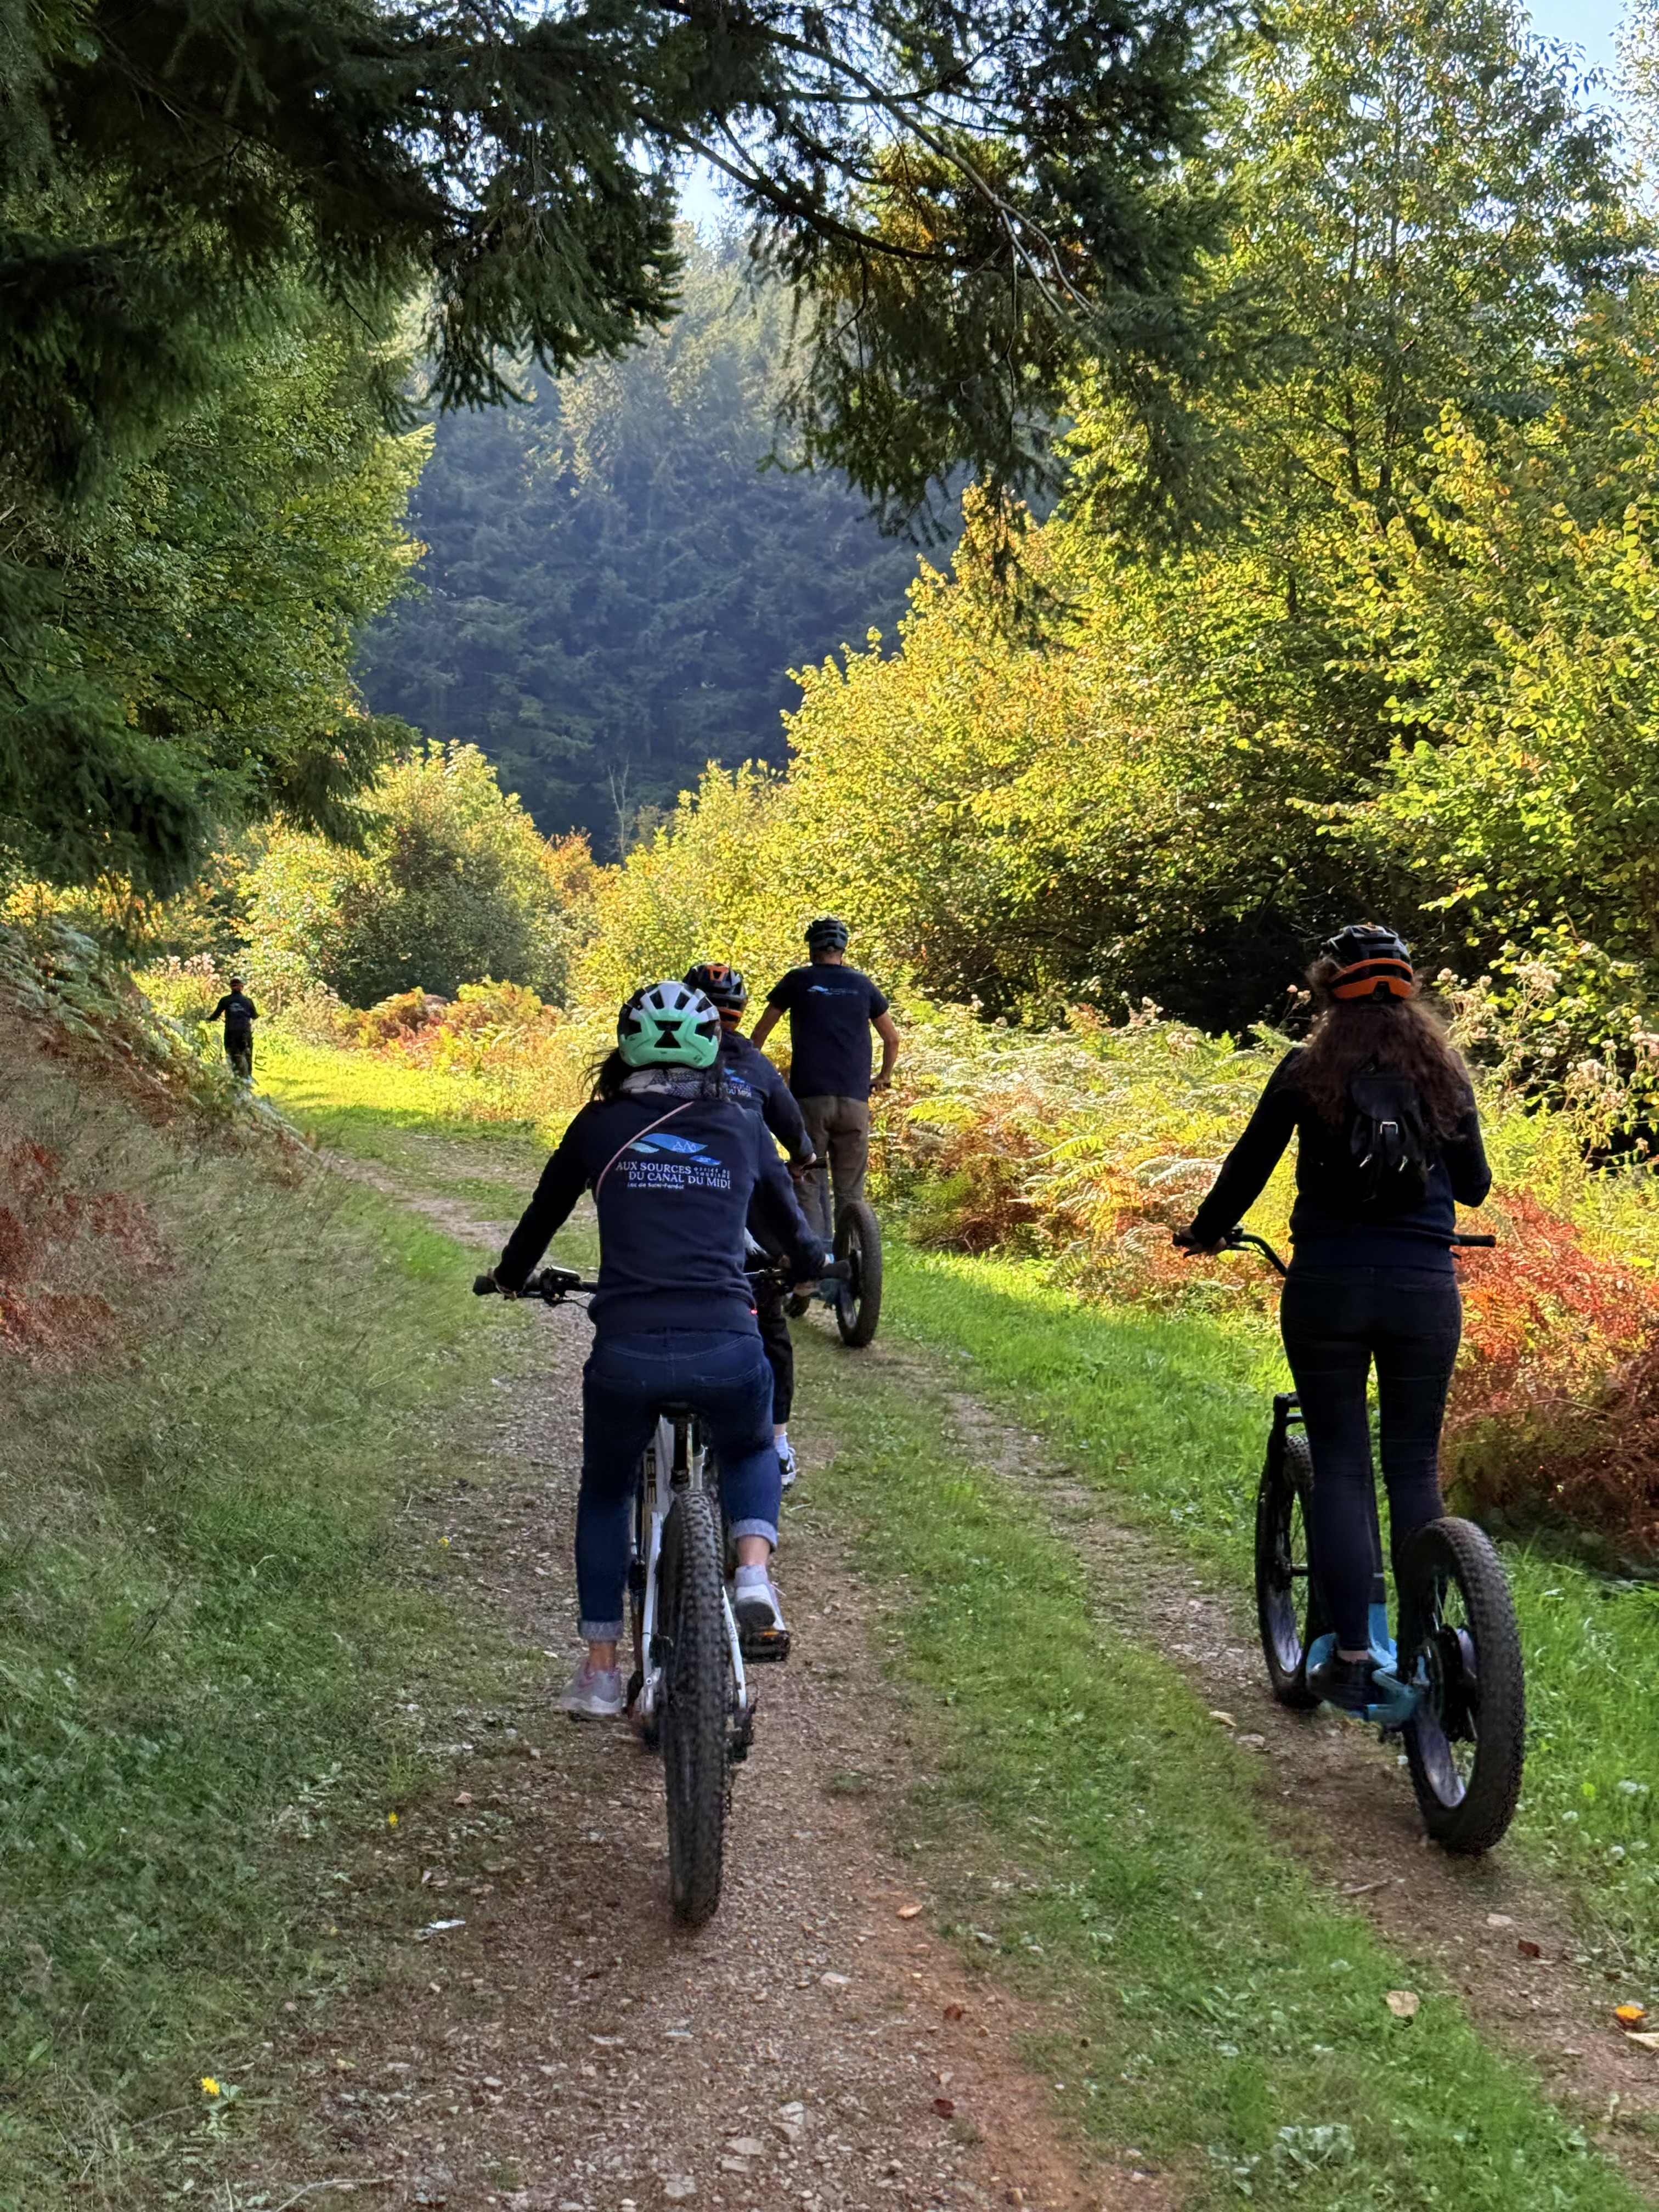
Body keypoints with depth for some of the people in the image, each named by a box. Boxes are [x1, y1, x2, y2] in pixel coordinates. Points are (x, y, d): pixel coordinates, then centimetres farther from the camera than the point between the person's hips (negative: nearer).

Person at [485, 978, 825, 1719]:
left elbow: (544, 1213, 26)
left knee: (605, 1491, 28)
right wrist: (813, 1267, 53)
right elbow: (790, 1220, 30)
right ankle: (753, 1570, 7)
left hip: (627, 1355, 0)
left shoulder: (600, 1125, 12)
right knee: (751, 1453, 34)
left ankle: (600, 1671, 27)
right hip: (727, 1352, 1)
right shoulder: (742, 1128, 15)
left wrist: (511, 1276, 47)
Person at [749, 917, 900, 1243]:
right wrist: (884, 1077, 36)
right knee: (850, 1189, 4)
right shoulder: (862, 984, 12)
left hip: (809, 1096, -2)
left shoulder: (798, 981, 7)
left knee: (810, 1182, 0)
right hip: (855, 1099, 2)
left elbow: (760, 1033, 12)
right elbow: (892, 1038, 20)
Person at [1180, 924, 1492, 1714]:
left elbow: (1249, 1165, 4)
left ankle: (1351, 1662, 1)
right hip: (1425, 1288, 2)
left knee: (1339, 1468, 4)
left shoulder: (1306, 1071, -1)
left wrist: (1206, 1231, 21)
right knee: (1413, 1466, 13)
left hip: (1326, 1285, -2)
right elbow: (1473, 1186, 13)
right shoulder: (1445, 1073, 5)